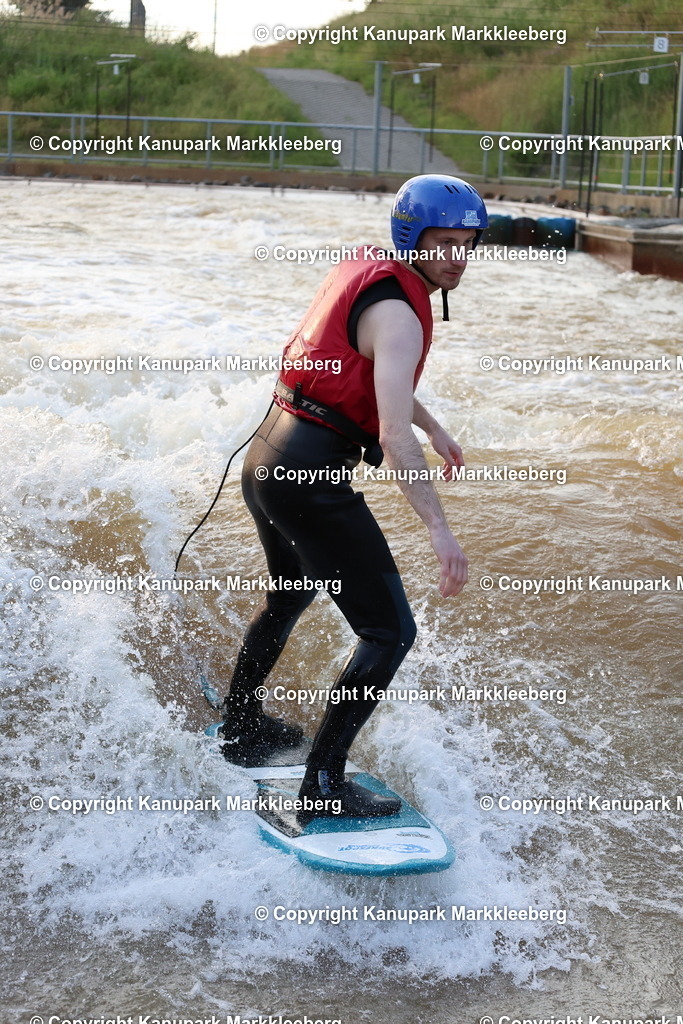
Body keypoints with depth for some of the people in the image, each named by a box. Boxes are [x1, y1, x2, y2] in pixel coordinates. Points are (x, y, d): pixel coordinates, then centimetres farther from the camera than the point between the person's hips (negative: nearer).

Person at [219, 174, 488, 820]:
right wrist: (439, 529, -37)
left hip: (266, 458, 10)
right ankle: (323, 781, -4)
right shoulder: (397, 312, -18)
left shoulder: (365, 270, 12)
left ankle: (240, 728, 49)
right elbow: (393, 434, -30)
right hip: (313, 475, -10)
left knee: (290, 596, 32)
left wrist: (433, 428, 40)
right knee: (390, 632, -6)